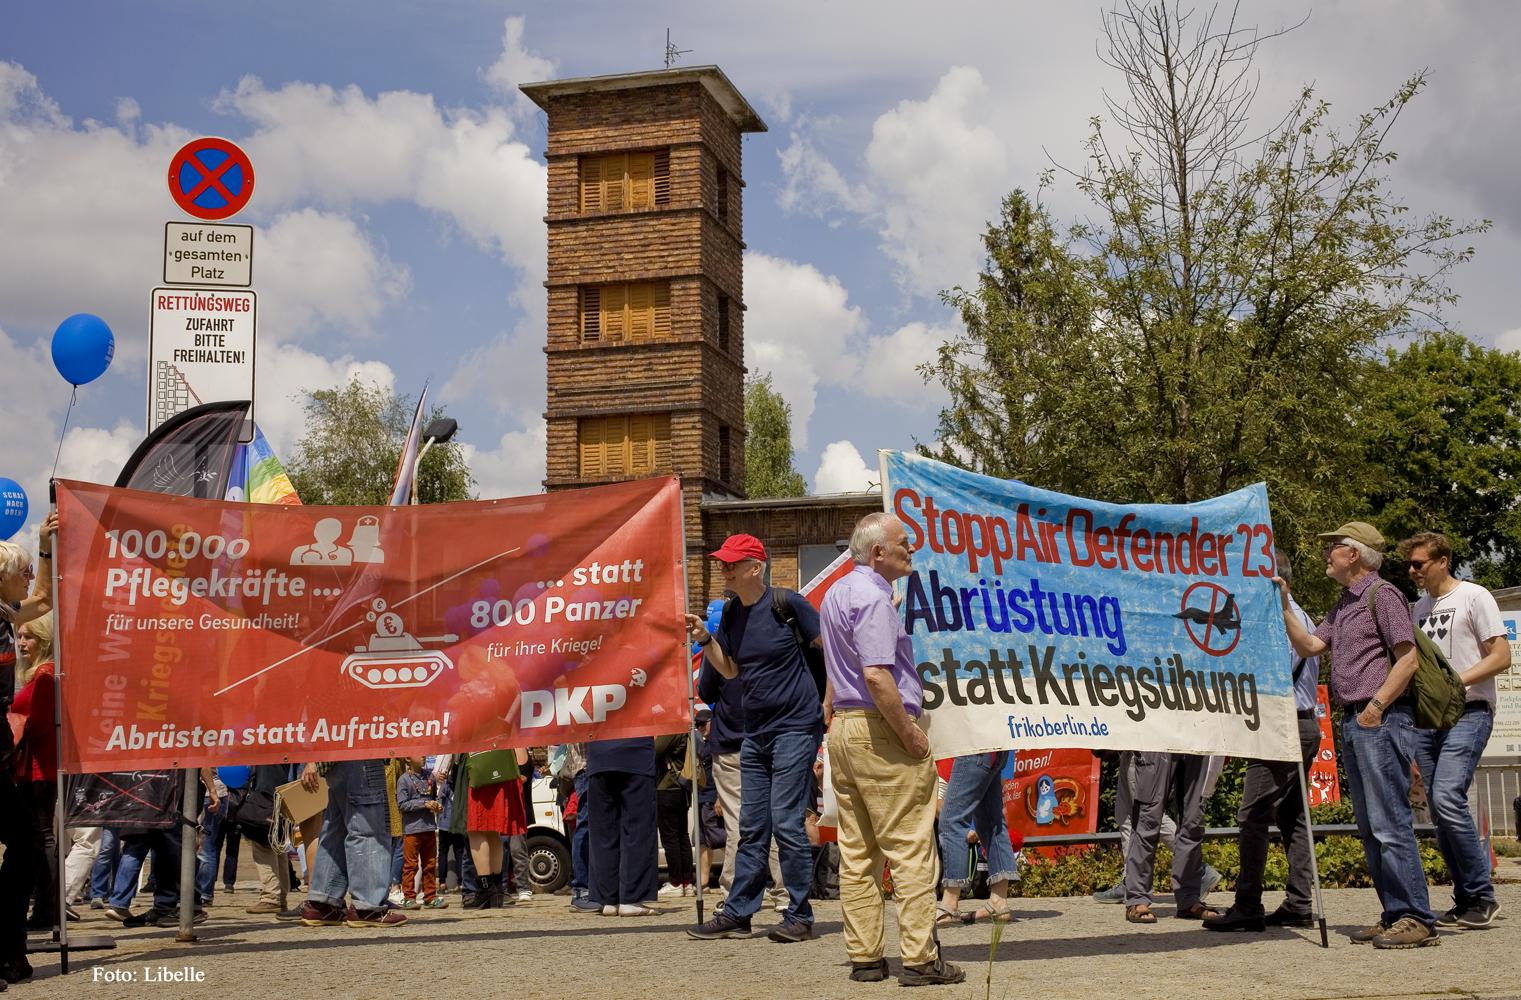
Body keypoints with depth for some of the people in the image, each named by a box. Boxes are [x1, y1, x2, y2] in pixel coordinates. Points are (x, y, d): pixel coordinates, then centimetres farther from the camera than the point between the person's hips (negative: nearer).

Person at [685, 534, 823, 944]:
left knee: (786, 822, -8)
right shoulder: (732, 611, 8)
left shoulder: (787, 604, -12)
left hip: (796, 726, -7)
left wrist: (829, 703, -10)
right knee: (752, 828, 10)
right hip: (755, 730, 7)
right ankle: (736, 913, 15)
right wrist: (704, 639, 1)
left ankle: (800, 916, 2)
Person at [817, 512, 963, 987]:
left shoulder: (836, 593, 17)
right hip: (880, 729, -10)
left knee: (856, 853, 10)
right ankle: (919, 958, -4)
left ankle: (864, 957, 13)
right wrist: (911, 736, -17)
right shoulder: (873, 598, -14)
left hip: (842, 728, 10)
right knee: (910, 849, -5)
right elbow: (876, 676, -23)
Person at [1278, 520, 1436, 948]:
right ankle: (1395, 914, 14)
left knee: (1390, 823, -11)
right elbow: (1309, 645, 15)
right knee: (1370, 828, 9)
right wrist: (1284, 606, 8)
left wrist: (1376, 706, -16)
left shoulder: (1382, 595, -7)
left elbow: (1408, 658, -12)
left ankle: (1418, 920, -9)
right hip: (1353, 722, 10)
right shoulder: (1343, 605, 21)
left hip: (1381, 721, -10)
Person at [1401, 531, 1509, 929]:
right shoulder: (1420, 606, 19)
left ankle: (1482, 896, -10)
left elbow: (1501, 657, -9)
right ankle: (1466, 900, 12)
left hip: (1467, 713, -7)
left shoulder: (1474, 597, -2)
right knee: (1440, 809, 5)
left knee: (1447, 799, -20)